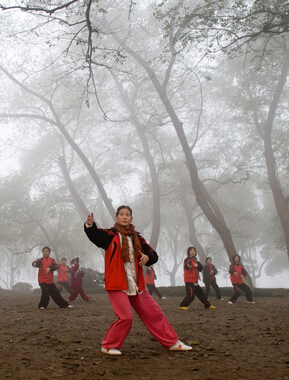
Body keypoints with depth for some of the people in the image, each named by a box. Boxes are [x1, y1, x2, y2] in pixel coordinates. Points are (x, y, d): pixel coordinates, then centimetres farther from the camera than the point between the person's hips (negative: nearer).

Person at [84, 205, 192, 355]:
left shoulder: (137, 237, 11)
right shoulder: (110, 235, -3)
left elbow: (153, 254, 11)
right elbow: (95, 235, -23)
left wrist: (148, 257, -12)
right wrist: (90, 225, -44)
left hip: (136, 285, 6)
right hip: (117, 285, -5)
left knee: (154, 313, 11)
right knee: (125, 317, -16)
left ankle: (172, 343, 26)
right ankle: (109, 346, 7)